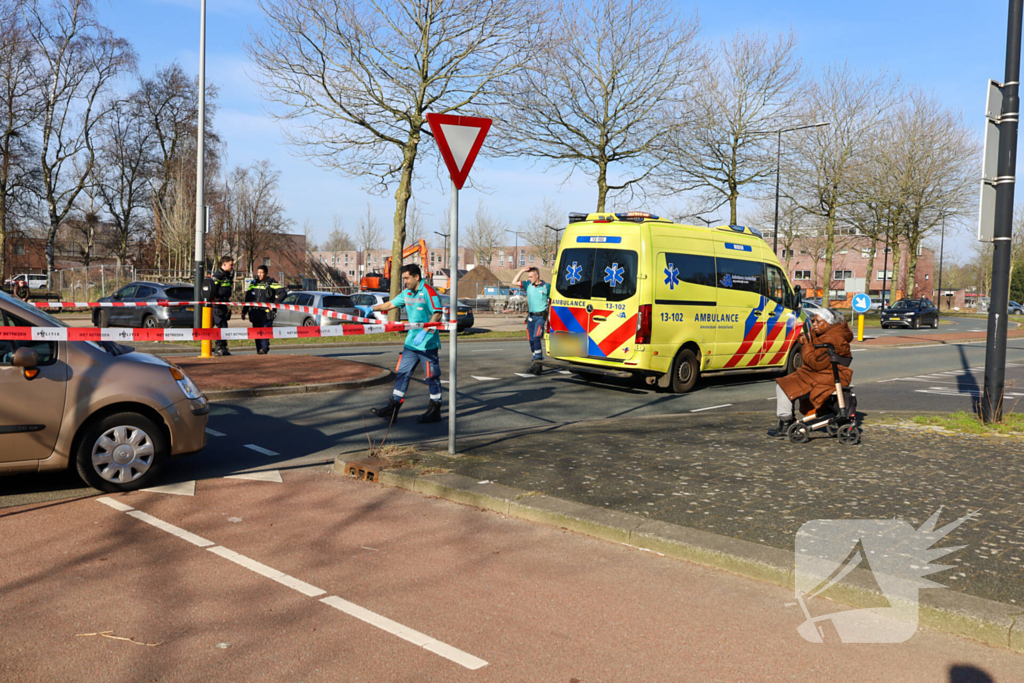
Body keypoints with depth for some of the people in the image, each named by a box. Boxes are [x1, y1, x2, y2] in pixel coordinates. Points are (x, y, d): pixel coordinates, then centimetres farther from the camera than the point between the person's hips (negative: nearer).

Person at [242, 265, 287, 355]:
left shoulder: (271, 283, 0)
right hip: (255, 313, 5)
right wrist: (244, 311, 18)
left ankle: (264, 350, -20)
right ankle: (259, 351, 11)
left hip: (267, 313, -5)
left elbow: (283, 293, -6)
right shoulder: (254, 283, 16)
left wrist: (275, 304, -11)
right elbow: (247, 298, 21)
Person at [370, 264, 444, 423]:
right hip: (411, 342, 8)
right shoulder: (407, 293, 11)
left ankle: (435, 411, 11)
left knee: (432, 376, 1)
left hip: (428, 343, -8)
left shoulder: (428, 292, -13)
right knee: (402, 373, 7)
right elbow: (391, 304, 23)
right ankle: (392, 408, 10)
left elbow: (437, 314, -21)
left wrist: (424, 332, -29)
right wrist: (372, 308, 18)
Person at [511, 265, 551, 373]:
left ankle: (537, 363, -19)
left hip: (541, 316, -5)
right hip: (531, 316, 5)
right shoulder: (528, 285, 7)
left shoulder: (546, 287, -3)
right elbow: (514, 282, 1)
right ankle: (536, 363, 18)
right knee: (532, 340, 7)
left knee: (536, 338, -19)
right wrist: (522, 271, -3)